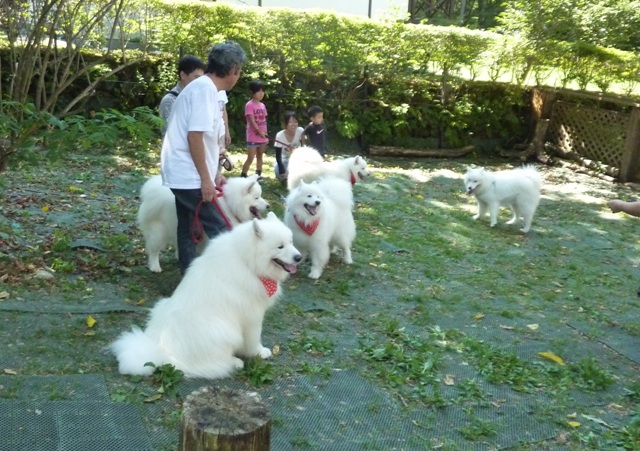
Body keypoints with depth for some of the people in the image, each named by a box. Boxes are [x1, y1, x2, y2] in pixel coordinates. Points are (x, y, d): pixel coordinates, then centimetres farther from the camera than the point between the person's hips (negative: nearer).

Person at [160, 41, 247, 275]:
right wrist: (206, 178, -19)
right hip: (189, 175, -10)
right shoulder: (205, 88, -15)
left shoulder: (202, 86, 15)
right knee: (219, 230, -8)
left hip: (183, 174, 10)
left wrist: (213, 173, 17)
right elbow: (195, 135, -22)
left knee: (188, 228, 14)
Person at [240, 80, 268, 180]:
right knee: (250, 158, -8)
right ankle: (242, 177, -1)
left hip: (262, 137, 7)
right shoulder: (249, 105, -11)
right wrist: (259, 131, -26)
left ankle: (258, 176, 21)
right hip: (253, 137, -7)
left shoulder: (262, 105, 11)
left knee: (259, 157, 13)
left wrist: (265, 134, 11)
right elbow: (252, 121, -18)